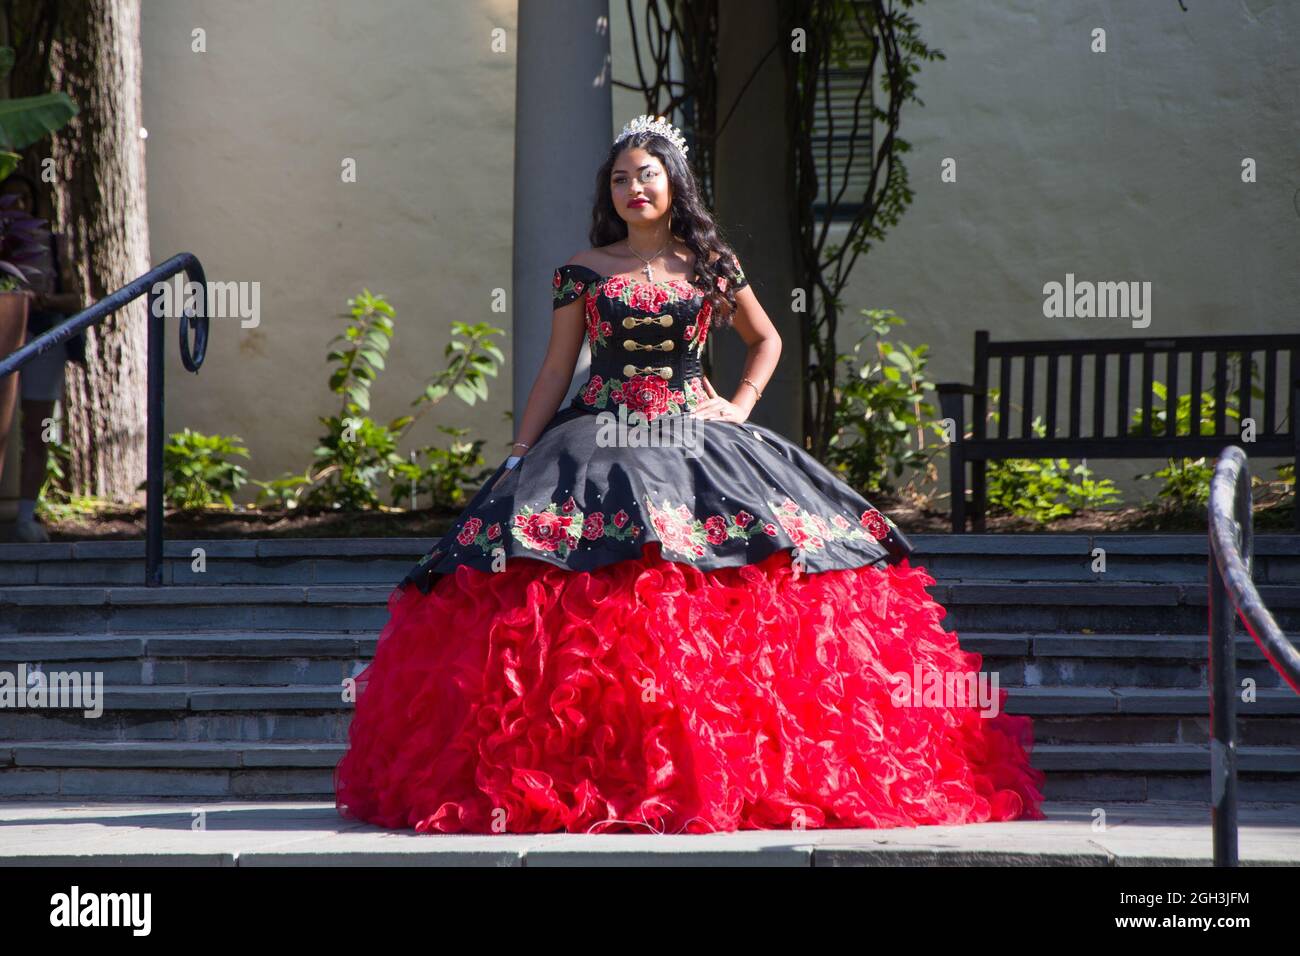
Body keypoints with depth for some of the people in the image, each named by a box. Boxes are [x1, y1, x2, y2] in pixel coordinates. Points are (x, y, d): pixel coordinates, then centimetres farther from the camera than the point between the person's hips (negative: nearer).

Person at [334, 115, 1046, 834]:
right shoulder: (583, 273, 9)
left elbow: (766, 340, 24)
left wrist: (741, 406, 9)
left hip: (695, 440, 1)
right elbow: (555, 371, 10)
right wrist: (518, 460, 4)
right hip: (599, 444, -1)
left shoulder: (711, 265, 10)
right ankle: (586, 774, -14)